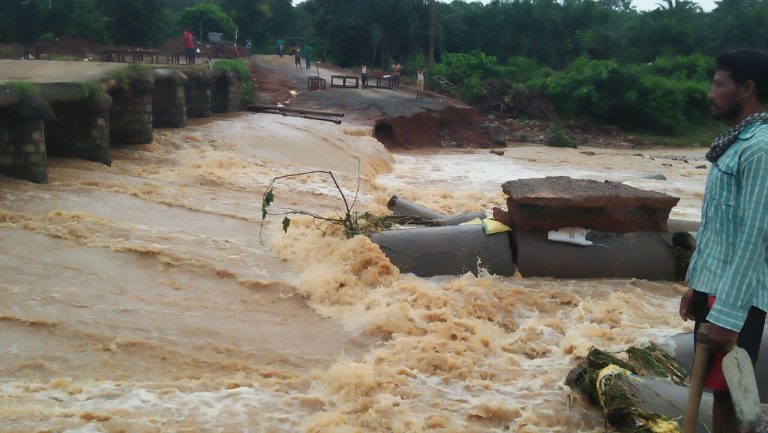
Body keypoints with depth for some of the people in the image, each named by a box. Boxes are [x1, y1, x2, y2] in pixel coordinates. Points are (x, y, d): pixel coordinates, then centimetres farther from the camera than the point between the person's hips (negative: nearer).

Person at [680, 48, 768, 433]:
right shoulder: (735, 142, 13)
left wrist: (728, 314, -21)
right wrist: (696, 284, 20)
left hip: (735, 298, -9)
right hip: (713, 286, 9)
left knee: (729, 396, -2)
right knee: (717, 389, 15)